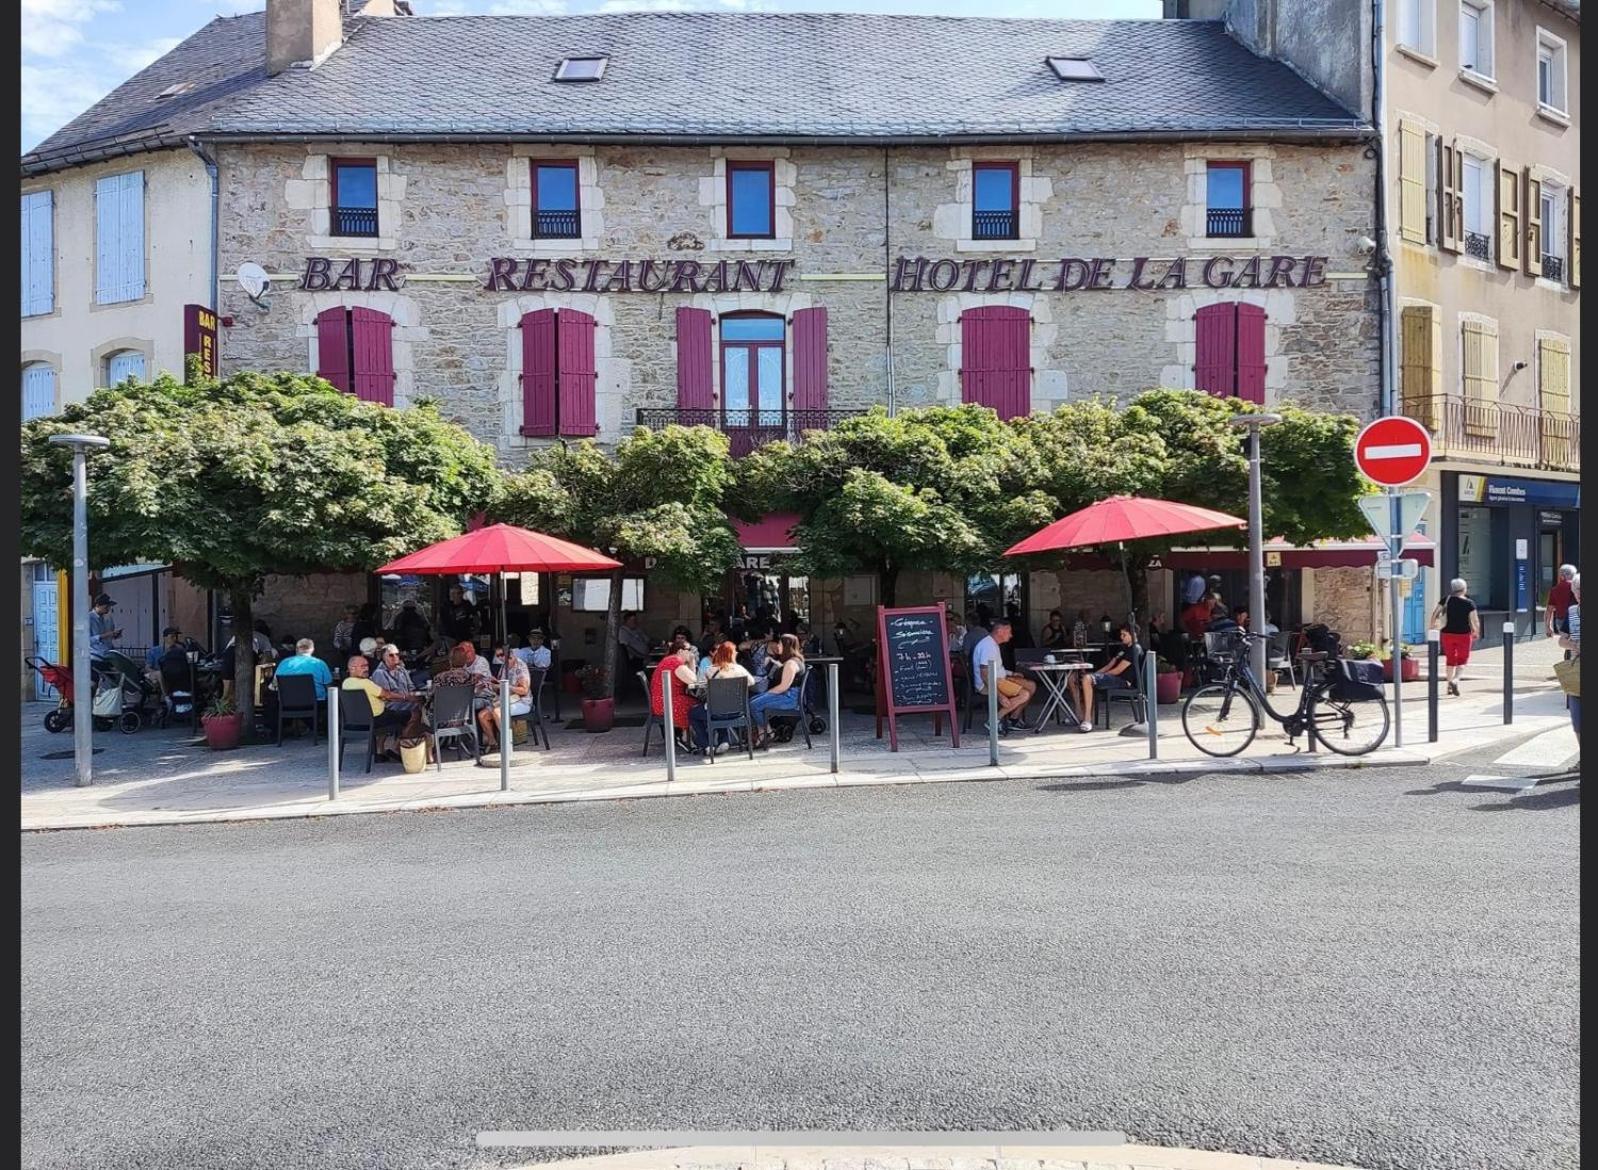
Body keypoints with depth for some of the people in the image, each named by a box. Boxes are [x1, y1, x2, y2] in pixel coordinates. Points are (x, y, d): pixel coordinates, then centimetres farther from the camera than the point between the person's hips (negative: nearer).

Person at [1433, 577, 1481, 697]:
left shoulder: (1446, 600, -1)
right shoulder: (1469, 603, -8)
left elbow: (1434, 614, -3)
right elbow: (1475, 620, -11)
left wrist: (1432, 627, 8)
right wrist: (1477, 632, 5)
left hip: (1447, 634, 3)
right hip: (1463, 634, -3)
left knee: (1450, 659, 15)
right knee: (1462, 660, 7)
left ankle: (1450, 686, 20)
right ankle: (1455, 680, -16)